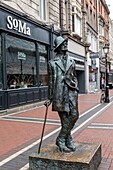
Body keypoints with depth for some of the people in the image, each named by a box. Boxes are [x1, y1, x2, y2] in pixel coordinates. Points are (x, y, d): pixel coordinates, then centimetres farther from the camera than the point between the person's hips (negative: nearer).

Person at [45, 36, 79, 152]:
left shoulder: (71, 61, 17)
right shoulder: (52, 63, 7)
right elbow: (51, 81, 7)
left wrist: (75, 89, 8)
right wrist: (50, 98, 6)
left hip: (71, 92, 4)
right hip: (59, 93, -3)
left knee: (74, 116, -3)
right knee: (65, 119, -3)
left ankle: (62, 139, 16)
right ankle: (61, 140, 16)